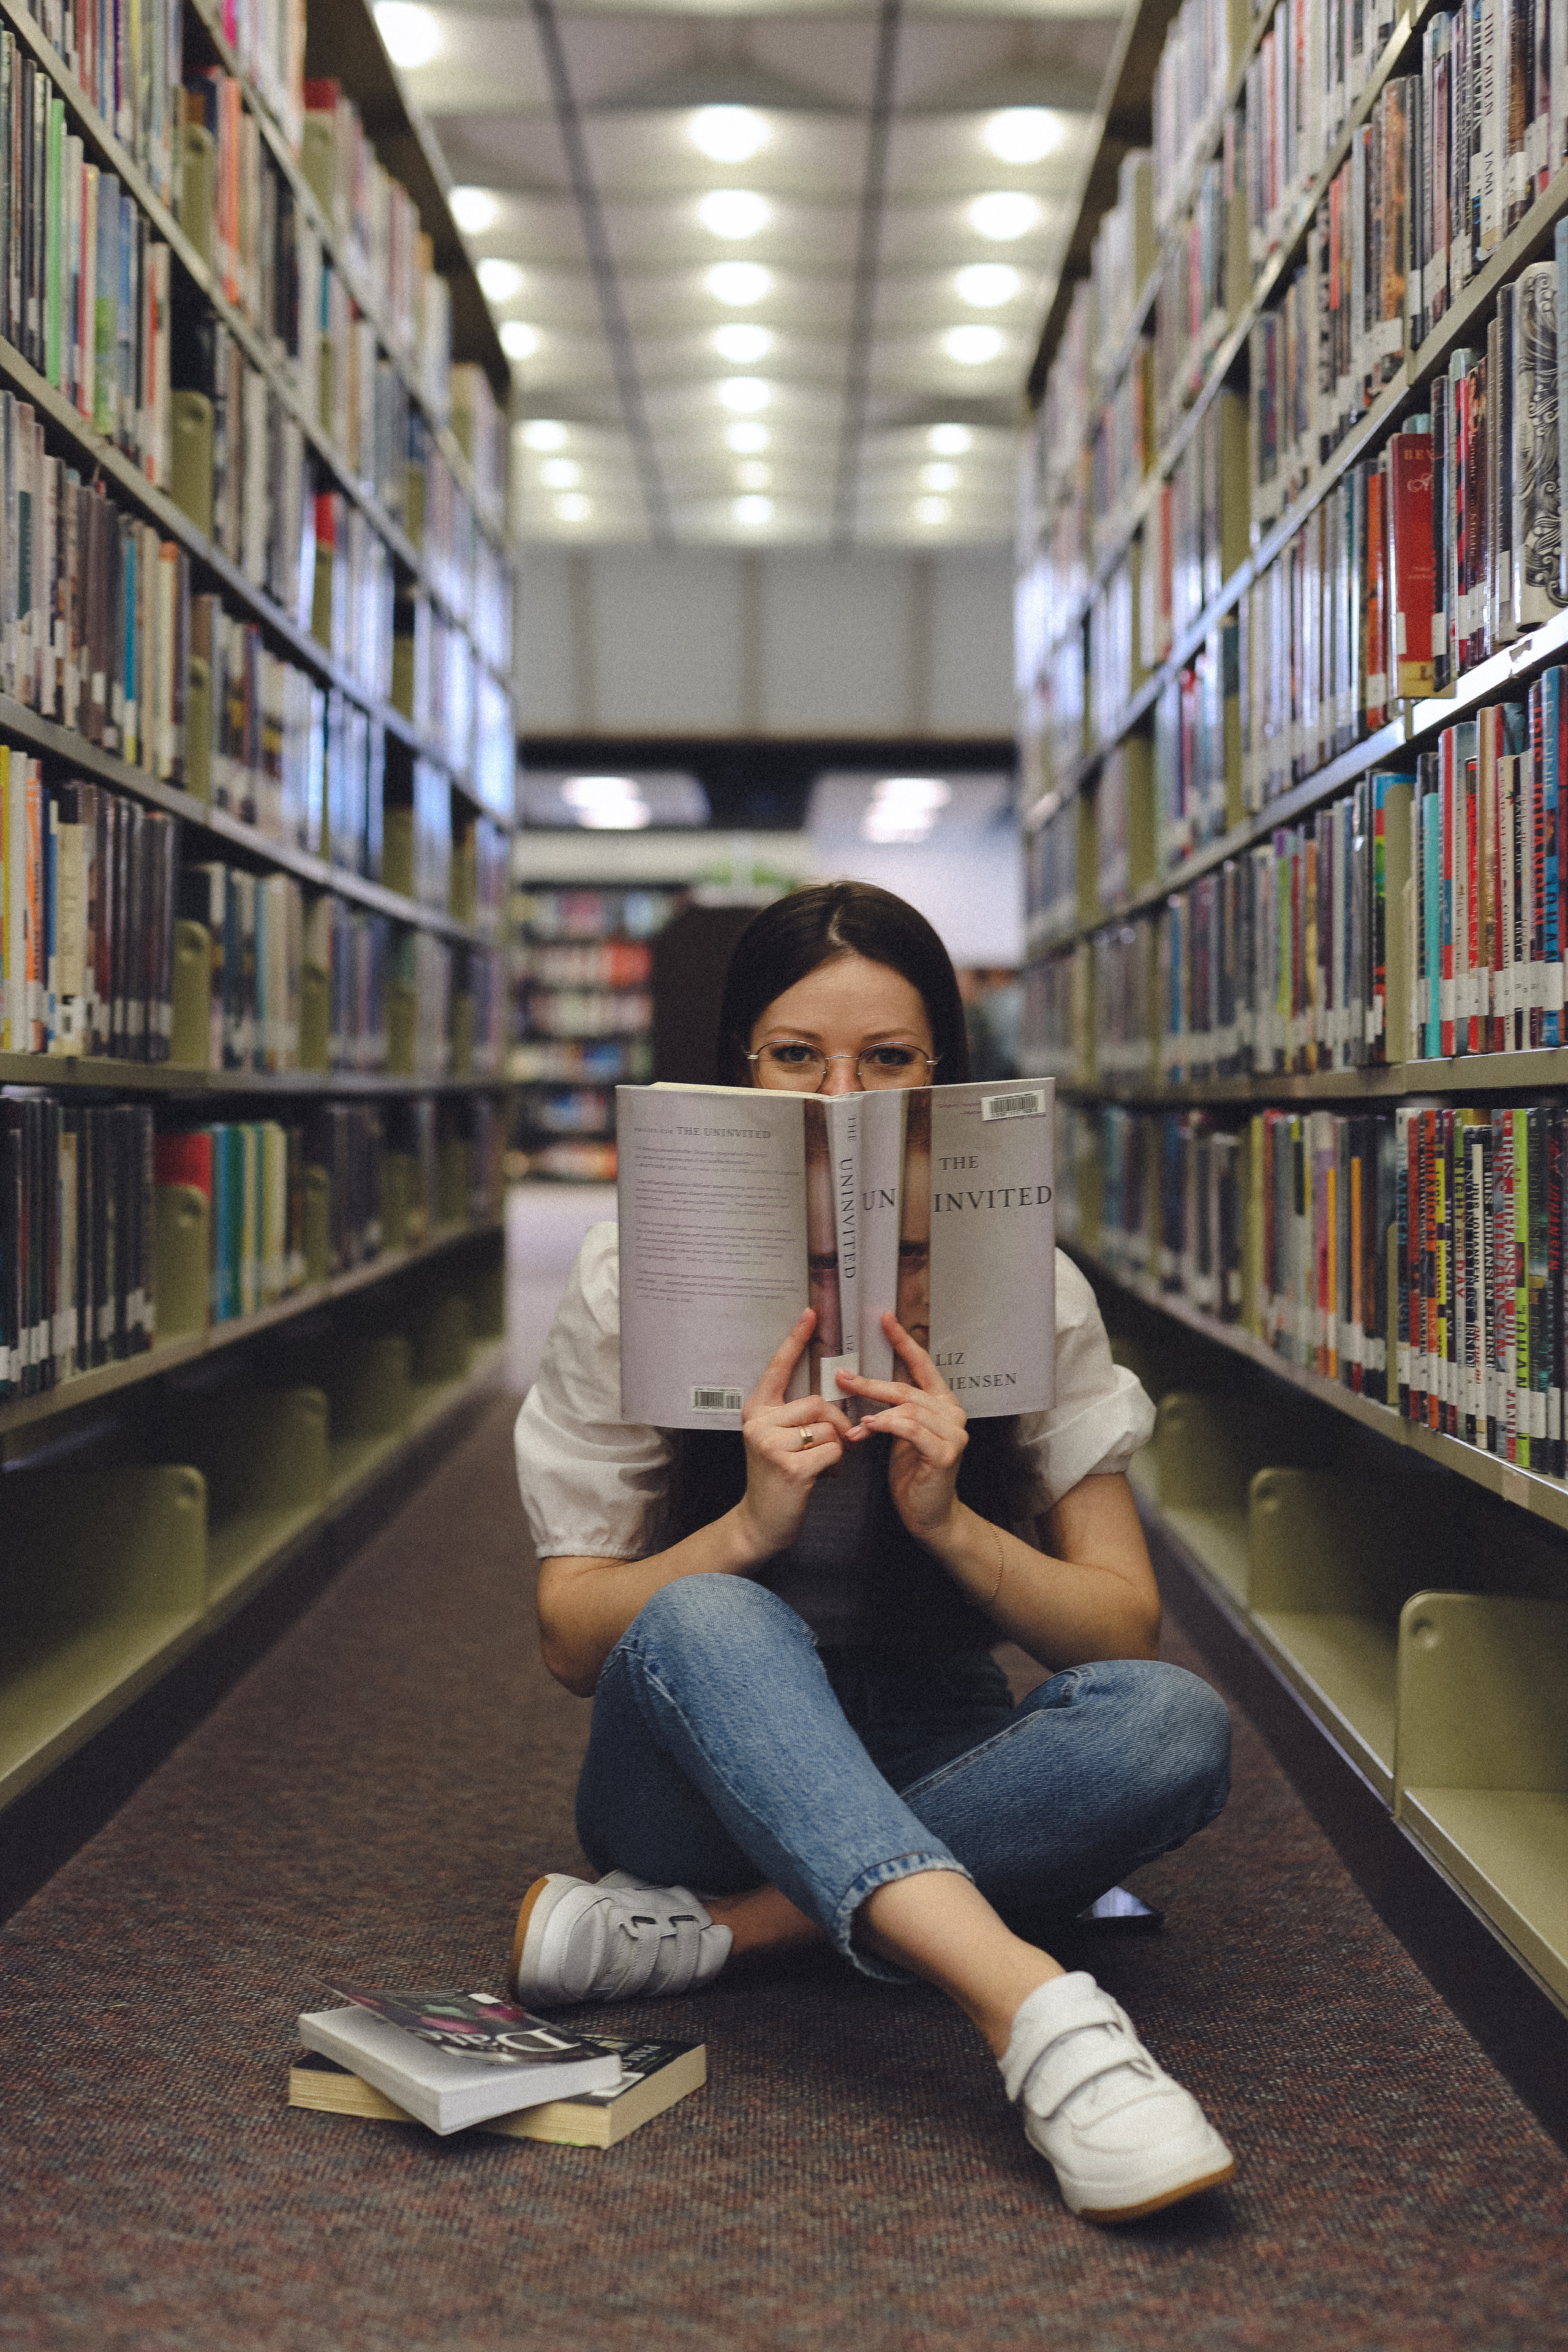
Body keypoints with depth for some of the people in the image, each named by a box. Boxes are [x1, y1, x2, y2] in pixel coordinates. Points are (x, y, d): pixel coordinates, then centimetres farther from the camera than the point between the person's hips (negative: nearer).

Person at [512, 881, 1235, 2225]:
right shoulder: (636, 1281, -7)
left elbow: (1125, 1631, -6)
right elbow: (571, 1640, -8)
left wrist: (949, 1520, -25)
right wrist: (753, 1522, -26)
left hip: (932, 1772, 2)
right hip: (699, 1763, -1)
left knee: (1171, 1726, -29)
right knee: (706, 1624, -35)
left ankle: (704, 1929, -28)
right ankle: (1035, 2011, -48)